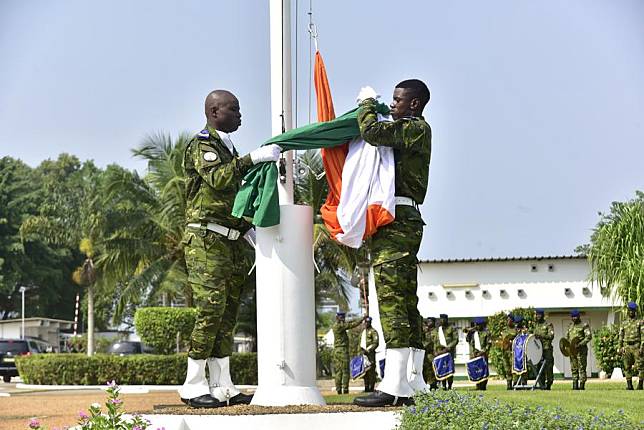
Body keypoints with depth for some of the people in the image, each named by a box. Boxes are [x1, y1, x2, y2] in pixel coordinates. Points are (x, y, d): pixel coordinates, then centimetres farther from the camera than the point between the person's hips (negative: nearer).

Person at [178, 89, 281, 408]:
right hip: (206, 240, -9)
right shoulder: (201, 145, -3)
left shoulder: (228, 149, 24)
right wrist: (254, 158, -25)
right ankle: (194, 386, -11)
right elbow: (217, 179, -22)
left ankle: (222, 386, 6)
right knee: (211, 308, -14)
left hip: (231, 243, 9)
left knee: (228, 313, 5)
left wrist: (249, 230, 16)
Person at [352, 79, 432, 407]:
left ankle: (394, 386, -20)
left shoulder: (417, 128, -6)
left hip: (396, 219, -11)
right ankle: (414, 385, 11)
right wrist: (371, 107, 16)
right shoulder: (407, 132, 25)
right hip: (400, 222, 11)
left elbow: (372, 132, -19)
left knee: (392, 298, -15)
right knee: (405, 301, 9)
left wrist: (367, 103, -2)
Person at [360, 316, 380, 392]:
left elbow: (376, 343, -10)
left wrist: (368, 350, -16)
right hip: (364, 353, 8)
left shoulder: (373, 331, -4)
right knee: (365, 370, 8)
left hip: (371, 352, -8)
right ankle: (366, 387, 12)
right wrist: (362, 349, 6)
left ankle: (372, 387, -12)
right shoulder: (363, 332, 21)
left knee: (371, 370, -11)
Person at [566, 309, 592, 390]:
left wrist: (580, 344, -21)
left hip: (581, 350, -6)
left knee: (582, 367, -8)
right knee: (574, 368, 6)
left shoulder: (584, 325, -2)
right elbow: (567, 336, 25)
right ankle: (575, 385, 9)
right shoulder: (570, 326, 18)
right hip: (572, 350, 6)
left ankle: (582, 385, -8)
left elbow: (589, 336, -11)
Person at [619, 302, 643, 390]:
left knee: (640, 366, -5)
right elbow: (621, 336, 13)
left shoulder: (640, 322, 1)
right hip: (626, 347, 3)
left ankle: (640, 384, 0)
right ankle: (629, 385, 4)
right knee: (627, 367, 1)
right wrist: (620, 348, 5)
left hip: (637, 347, -3)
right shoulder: (624, 323, 13)